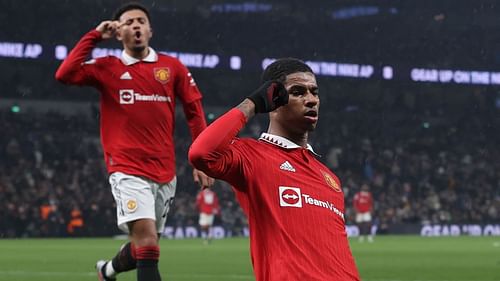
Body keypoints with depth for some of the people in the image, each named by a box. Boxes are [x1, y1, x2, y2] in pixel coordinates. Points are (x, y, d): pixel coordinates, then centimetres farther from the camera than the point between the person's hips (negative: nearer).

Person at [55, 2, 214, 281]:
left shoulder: (173, 67, 7)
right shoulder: (107, 68, 2)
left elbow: (195, 112, 10)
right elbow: (65, 74, -13)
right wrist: (95, 36, -8)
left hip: (165, 172, 4)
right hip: (128, 171, -4)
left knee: (146, 245, 15)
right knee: (147, 242, -20)